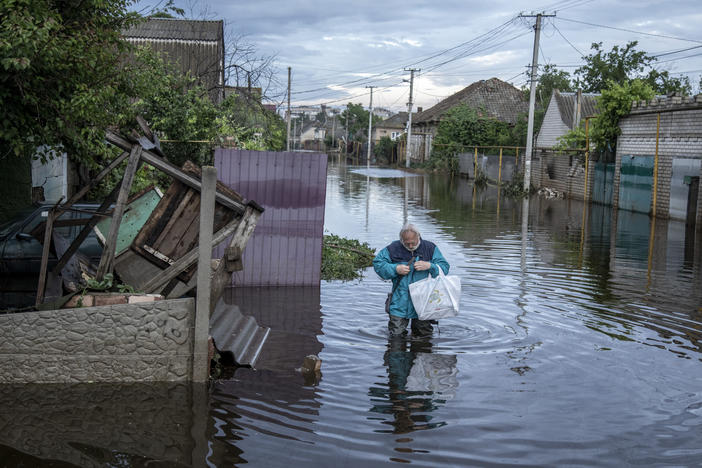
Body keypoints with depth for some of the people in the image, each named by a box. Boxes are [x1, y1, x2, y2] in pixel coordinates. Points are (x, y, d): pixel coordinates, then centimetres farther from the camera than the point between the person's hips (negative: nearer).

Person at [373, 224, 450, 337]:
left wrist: (429, 266, -18)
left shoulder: (430, 248, 2)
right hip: (400, 302, 0)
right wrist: (395, 269, -11)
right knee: (396, 335, 1)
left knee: (424, 335, 10)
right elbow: (377, 263, 2)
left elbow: (445, 267, 1)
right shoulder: (394, 248, 0)